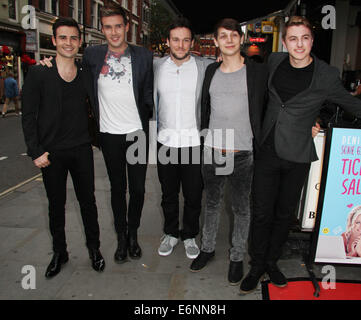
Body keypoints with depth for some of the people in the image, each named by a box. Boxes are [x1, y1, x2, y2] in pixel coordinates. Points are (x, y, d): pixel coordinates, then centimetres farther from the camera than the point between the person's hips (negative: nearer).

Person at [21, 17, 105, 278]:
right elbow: (28, 115, -4)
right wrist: (36, 151, -9)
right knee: (56, 205, 12)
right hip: (51, 153, -1)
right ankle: (59, 252, 30)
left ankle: (94, 248, 29)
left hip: (82, 150, 2)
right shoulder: (38, 73, -4)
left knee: (88, 201, 10)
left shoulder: (87, 75, 4)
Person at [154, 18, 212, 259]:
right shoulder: (156, 67, 4)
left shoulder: (205, 66, -1)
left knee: (194, 194, 9)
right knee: (168, 193, 14)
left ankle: (190, 235, 29)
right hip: (166, 140, 2)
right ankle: (171, 233, 33)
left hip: (194, 141, -1)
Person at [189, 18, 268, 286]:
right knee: (212, 203, 18)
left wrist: (259, 144, -4)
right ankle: (208, 248, 36)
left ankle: (237, 257, 29)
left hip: (242, 154, -3)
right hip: (212, 151, 4)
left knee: (241, 208, 11)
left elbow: (265, 110, 0)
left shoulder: (258, 72, -4)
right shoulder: (211, 71, 8)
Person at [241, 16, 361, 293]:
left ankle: (272, 262, 33)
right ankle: (257, 266, 22)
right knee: (261, 213, 4)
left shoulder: (327, 75, -7)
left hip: (297, 157, -1)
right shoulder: (274, 62, 2)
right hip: (267, 151, 2)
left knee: (285, 213, 13)